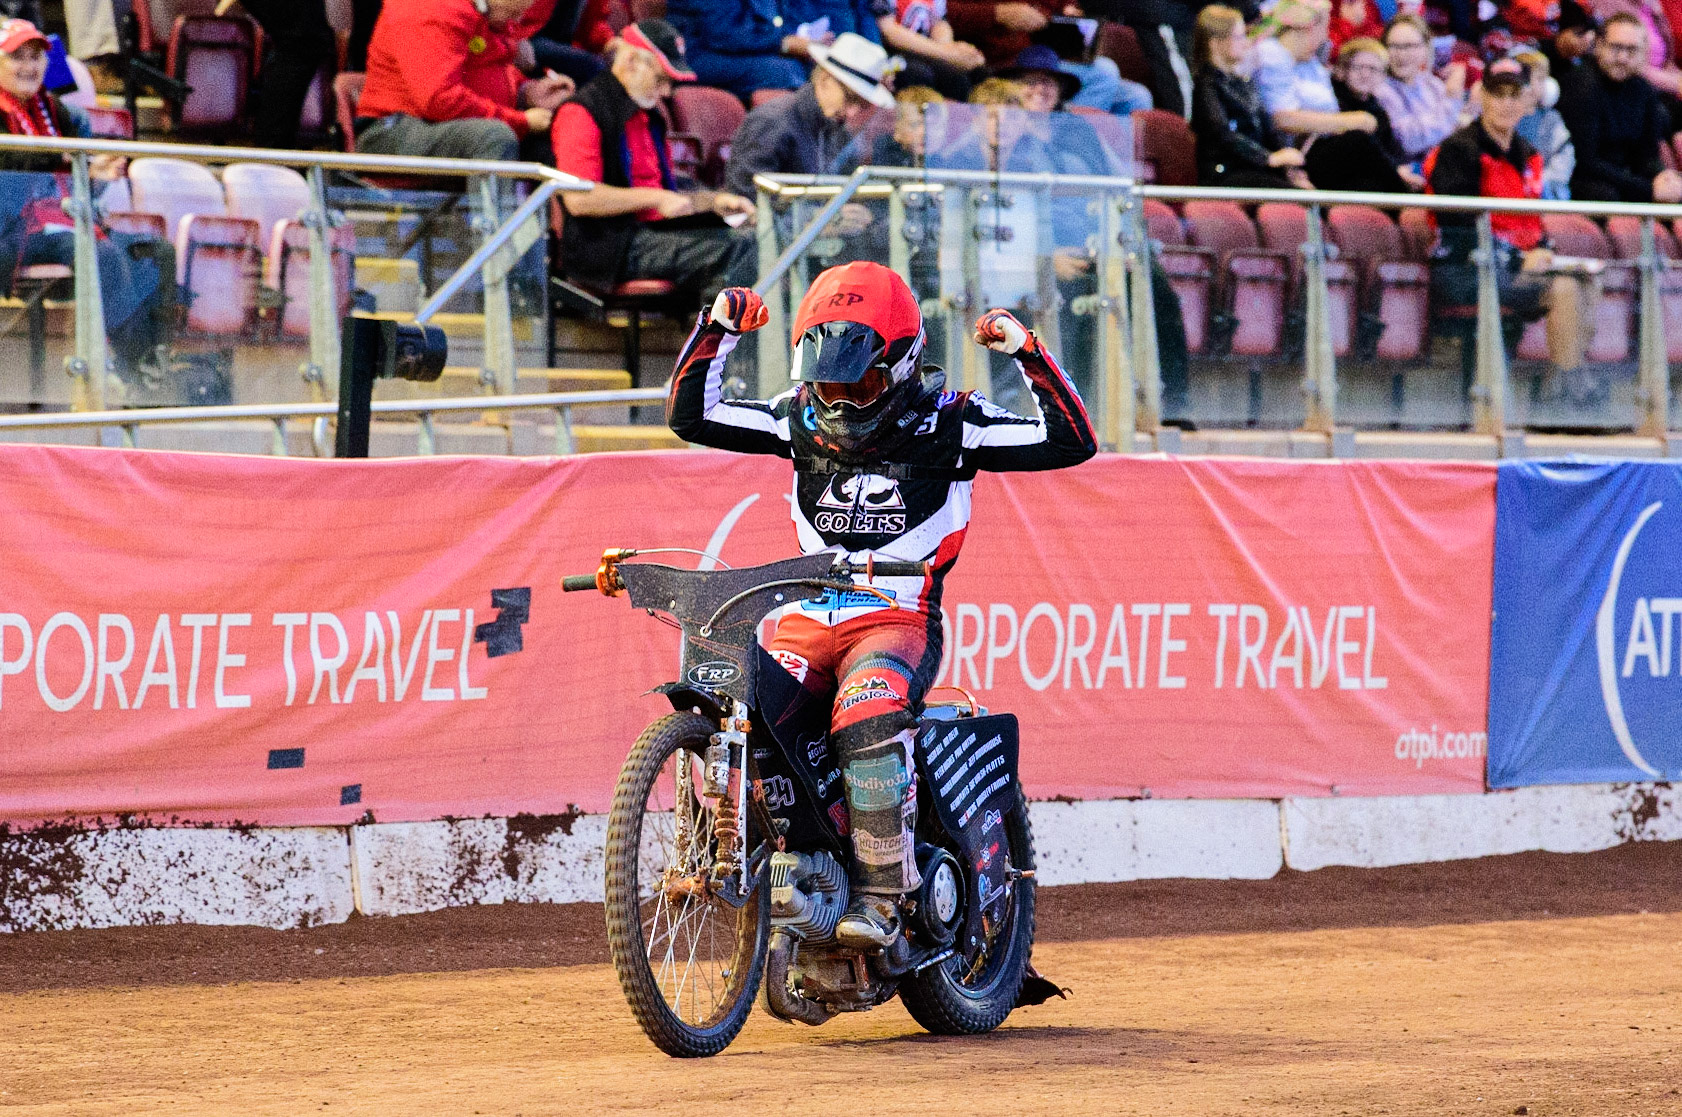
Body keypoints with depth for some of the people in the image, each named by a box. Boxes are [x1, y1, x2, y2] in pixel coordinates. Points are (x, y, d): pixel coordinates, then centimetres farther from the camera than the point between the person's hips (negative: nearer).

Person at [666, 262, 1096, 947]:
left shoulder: (946, 423, 2)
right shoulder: (800, 421, 13)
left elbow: (1071, 442, -2)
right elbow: (690, 415, 14)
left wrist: (1025, 352, -10)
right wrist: (717, 329, 4)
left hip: (898, 617, -4)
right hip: (807, 619, 4)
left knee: (868, 718, -36)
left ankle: (882, 893, -30)